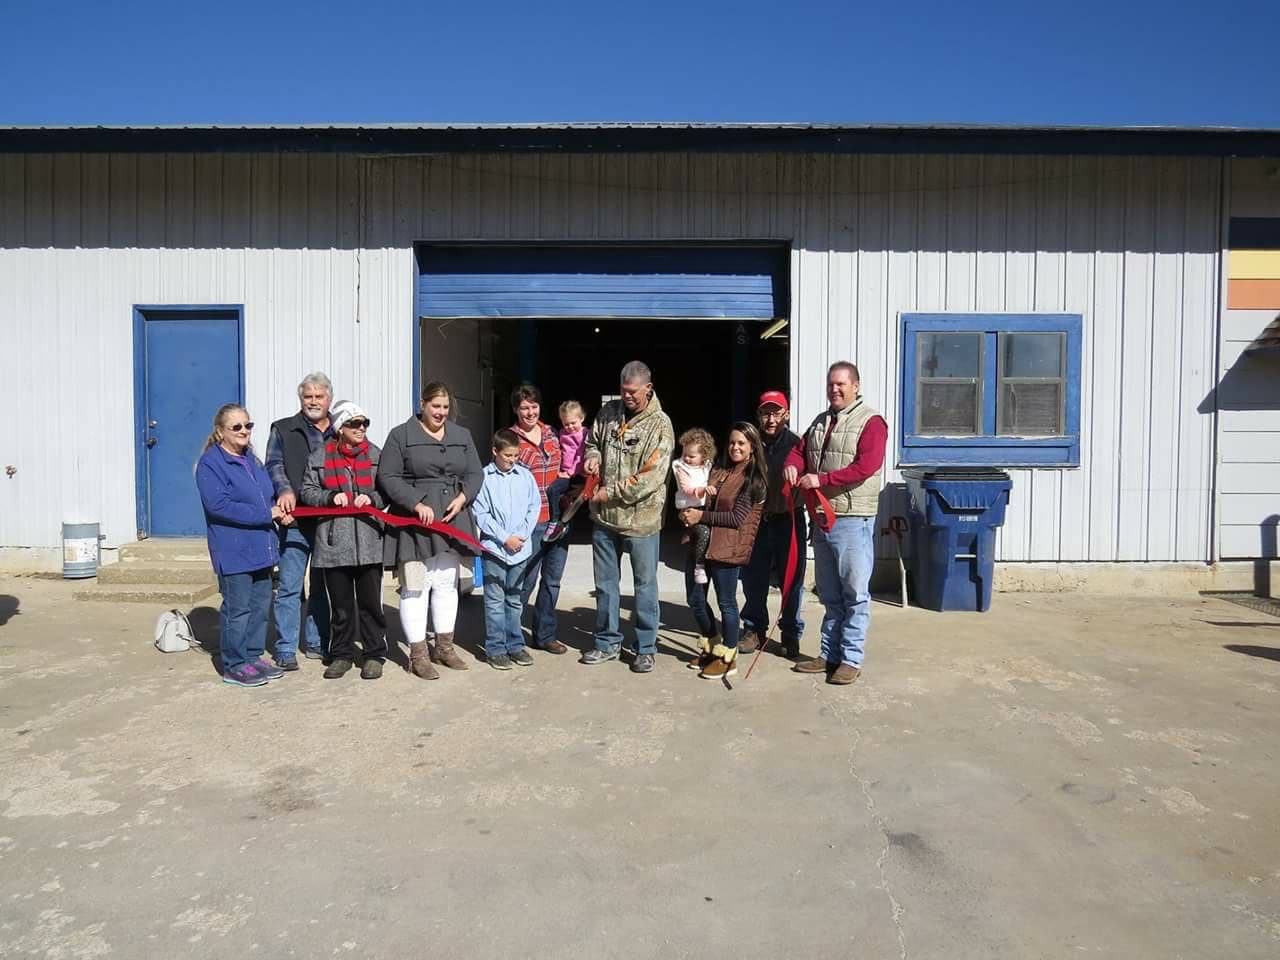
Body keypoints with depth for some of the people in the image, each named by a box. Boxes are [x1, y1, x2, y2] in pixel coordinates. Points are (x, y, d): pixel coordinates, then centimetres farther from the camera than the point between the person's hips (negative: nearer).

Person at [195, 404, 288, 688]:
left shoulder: (251, 460, 14)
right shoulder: (210, 464, -11)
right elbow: (218, 505, -21)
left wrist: (277, 510, 0)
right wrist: (266, 514, -18)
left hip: (261, 547, 8)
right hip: (233, 551, -8)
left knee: (261, 604, 13)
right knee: (237, 608, 0)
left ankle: (253, 657, 26)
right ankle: (234, 666, 12)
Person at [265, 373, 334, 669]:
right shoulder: (283, 430, 8)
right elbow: (274, 465, -1)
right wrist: (285, 490, -20)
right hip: (296, 520, -3)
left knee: (323, 586, 12)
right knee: (290, 586, -2)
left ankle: (316, 643, 23)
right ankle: (286, 649, 7)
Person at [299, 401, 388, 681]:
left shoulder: (376, 455, 4)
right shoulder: (320, 457, 4)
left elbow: (387, 491, 7)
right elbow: (307, 491, 5)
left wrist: (372, 498, -12)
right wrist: (331, 497, -12)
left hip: (368, 541, 0)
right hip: (334, 543, 0)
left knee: (370, 602, 5)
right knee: (341, 604, 10)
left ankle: (374, 655, 17)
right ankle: (342, 654, 23)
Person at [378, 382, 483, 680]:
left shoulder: (462, 435, 13)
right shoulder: (401, 435, -1)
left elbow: (474, 473, 12)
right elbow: (387, 477, -7)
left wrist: (462, 497, -7)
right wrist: (417, 504, -17)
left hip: (450, 520, 5)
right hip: (414, 521, -5)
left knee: (447, 583, 12)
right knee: (415, 586, -2)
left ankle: (444, 647, 25)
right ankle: (418, 655, 7)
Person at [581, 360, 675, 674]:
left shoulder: (660, 425, -12)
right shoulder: (608, 412, 4)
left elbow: (651, 477, -18)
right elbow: (592, 441, 21)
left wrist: (610, 493, -16)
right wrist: (593, 456, -3)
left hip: (641, 518, -5)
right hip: (605, 517, 5)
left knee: (645, 584, 7)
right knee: (605, 583, 15)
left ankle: (646, 648, 21)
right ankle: (607, 642, 30)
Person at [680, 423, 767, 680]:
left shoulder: (754, 478, -6)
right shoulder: (719, 471, 13)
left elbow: (737, 518, -12)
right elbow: (700, 500, 20)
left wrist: (701, 517, -14)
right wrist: (688, 513, -1)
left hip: (727, 548, -7)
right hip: (701, 541, 7)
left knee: (726, 602, 3)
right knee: (695, 599, 12)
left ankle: (727, 658, 17)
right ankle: (712, 647, 32)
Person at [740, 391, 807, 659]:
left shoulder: (796, 444, -6)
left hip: (789, 521, -2)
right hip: (756, 521, 2)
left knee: (792, 581, 7)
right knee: (753, 580, 11)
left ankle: (791, 634, 22)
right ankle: (754, 629, 29)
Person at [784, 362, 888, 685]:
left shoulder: (870, 422, -8)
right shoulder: (820, 422, 15)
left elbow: (865, 468, -19)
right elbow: (799, 449, 18)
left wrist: (821, 479, -21)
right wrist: (792, 465, -6)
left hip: (853, 520, -7)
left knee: (854, 594, -2)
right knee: (829, 594, 14)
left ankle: (851, 659, 6)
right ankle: (829, 655, 23)